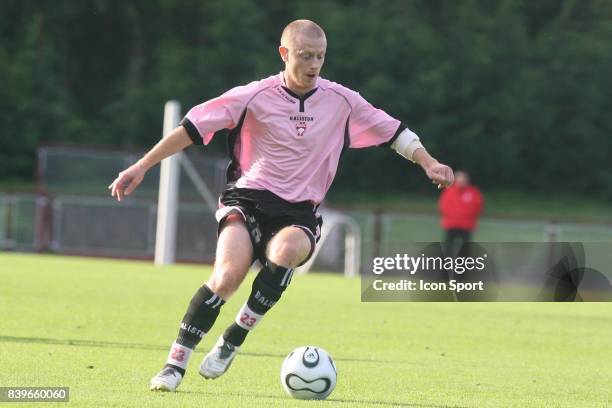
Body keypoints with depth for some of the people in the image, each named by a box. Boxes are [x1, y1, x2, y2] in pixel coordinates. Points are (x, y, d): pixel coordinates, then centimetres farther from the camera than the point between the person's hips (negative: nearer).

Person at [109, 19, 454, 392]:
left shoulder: (341, 101, 2)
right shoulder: (255, 96, -6)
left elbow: (393, 131, 14)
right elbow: (193, 127, -5)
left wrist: (429, 163, 2)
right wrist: (143, 166, -9)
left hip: (300, 213, 2)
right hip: (248, 198, -2)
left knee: (286, 250, -35)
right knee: (229, 274, -29)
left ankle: (232, 341, -21)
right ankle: (177, 361, -19)